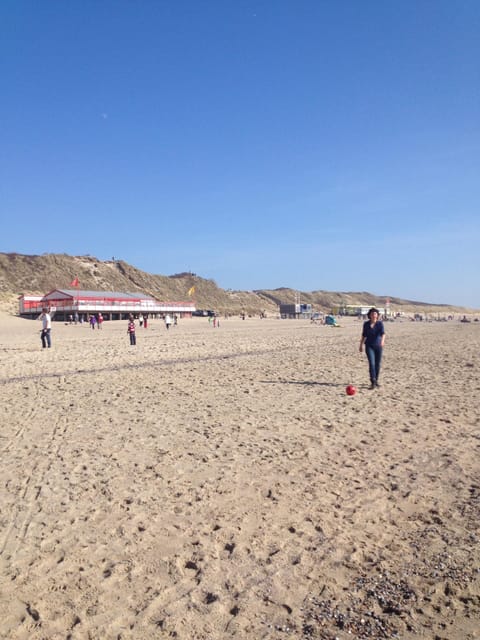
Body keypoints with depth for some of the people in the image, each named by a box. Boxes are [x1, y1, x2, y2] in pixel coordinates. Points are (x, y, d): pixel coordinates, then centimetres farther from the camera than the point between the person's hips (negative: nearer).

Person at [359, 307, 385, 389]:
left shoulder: (380, 323, -4)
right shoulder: (366, 324, 2)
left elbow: (383, 333, -19)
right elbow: (364, 335, 12)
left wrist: (382, 340, -38)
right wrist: (361, 345, 15)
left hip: (378, 346, 0)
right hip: (369, 346, 0)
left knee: (378, 364, 8)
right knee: (372, 363, -12)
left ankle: (376, 380, 24)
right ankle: (372, 382, -12)